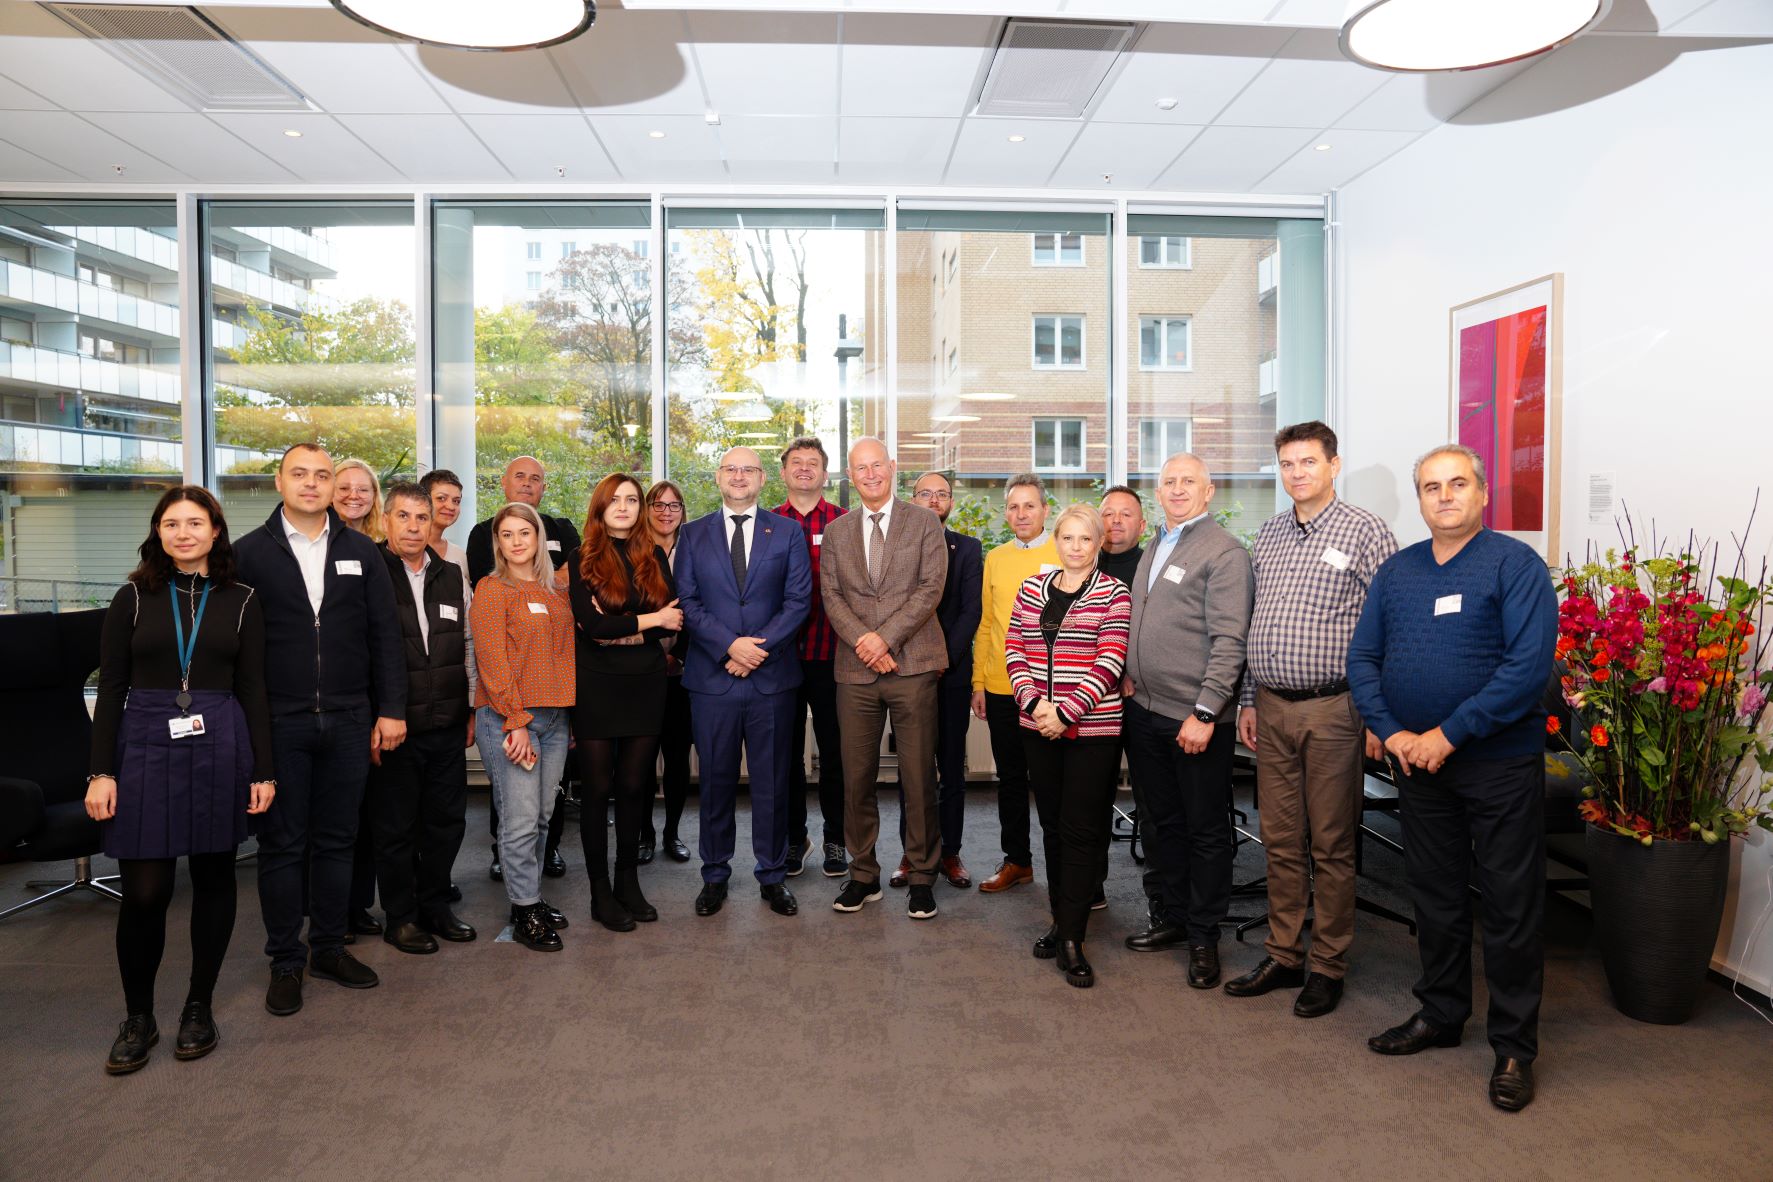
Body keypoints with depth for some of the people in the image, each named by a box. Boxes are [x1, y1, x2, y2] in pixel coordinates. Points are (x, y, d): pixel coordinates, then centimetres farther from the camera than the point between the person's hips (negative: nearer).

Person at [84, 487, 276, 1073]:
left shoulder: (240, 600, 5)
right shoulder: (134, 597, 5)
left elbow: (253, 690, 5)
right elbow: (110, 690, 4)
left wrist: (263, 770, 1)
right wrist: (101, 772, -3)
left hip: (220, 748, 1)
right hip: (146, 746, 0)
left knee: (213, 877, 8)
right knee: (144, 890, -2)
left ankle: (199, 1007, 24)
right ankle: (138, 1018, 18)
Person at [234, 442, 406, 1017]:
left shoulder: (361, 552, 7)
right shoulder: (248, 553, 2)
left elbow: (384, 636, 6)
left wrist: (391, 709, 1)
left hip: (348, 721, 2)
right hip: (278, 724, -2)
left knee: (335, 840, 11)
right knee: (281, 844, 7)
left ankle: (329, 947, 25)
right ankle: (285, 961, 20)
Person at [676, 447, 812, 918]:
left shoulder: (788, 532, 6)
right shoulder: (693, 534, 8)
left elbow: (798, 600, -1)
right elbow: (687, 601, 0)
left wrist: (759, 647, -12)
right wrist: (730, 645, -13)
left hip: (772, 677, 0)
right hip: (711, 678, 0)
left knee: (772, 781, 7)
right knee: (716, 781, 8)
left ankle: (772, 876, 20)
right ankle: (715, 876, 22)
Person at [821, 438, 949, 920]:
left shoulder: (924, 522, 4)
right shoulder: (836, 531, 14)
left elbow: (931, 587, -5)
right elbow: (831, 596, 6)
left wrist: (886, 637, -14)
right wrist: (862, 640, -11)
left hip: (912, 664, -3)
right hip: (855, 669, 3)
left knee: (918, 776, 1)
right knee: (856, 777, 6)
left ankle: (922, 877, 14)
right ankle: (863, 875, 20)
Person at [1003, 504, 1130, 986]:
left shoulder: (1114, 594, -3)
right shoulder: (1032, 589, 9)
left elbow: (1109, 664, -10)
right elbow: (1014, 650, 7)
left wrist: (1065, 712, -17)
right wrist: (1033, 702, -9)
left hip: (1092, 729, -4)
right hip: (1038, 728, 4)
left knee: (1082, 832, 0)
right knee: (1053, 827, 13)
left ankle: (1071, 939, 6)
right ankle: (1060, 921, 26)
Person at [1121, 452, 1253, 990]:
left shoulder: (1225, 552, -10)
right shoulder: (1154, 549, 14)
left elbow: (1229, 641, -16)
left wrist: (1205, 712, -20)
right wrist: (1128, 674, 11)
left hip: (1195, 719, -7)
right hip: (1144, 709, 8)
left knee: (1205, 829, 6)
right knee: (1160, 821, 17)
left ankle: (1204, 936, 19)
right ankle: (1176, 915, 33)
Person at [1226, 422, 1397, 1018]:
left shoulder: (1364, 531, -5)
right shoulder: (1269, 534, 13)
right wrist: (1248, 700, 13)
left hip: (1333, 710, -5)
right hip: (1272, 709, 6)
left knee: (1331, 846, 4)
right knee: (1281, 841, 13)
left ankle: (1328, 966, 18)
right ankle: (1282, 956, 25)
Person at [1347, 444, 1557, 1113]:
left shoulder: (1515, 564, -8)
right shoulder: (1396, 572, 8)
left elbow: (1530, 665, -19)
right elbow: (1362, 658, 6)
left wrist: (1449, 734, -20)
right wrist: (1391, 733, -9)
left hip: (1499, 764, -5)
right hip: (1417, 763, 5)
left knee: (1511, 906, 4)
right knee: (1435, 898, 16)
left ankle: (1514, 1048, 18)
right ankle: (1440, 1015, 33)